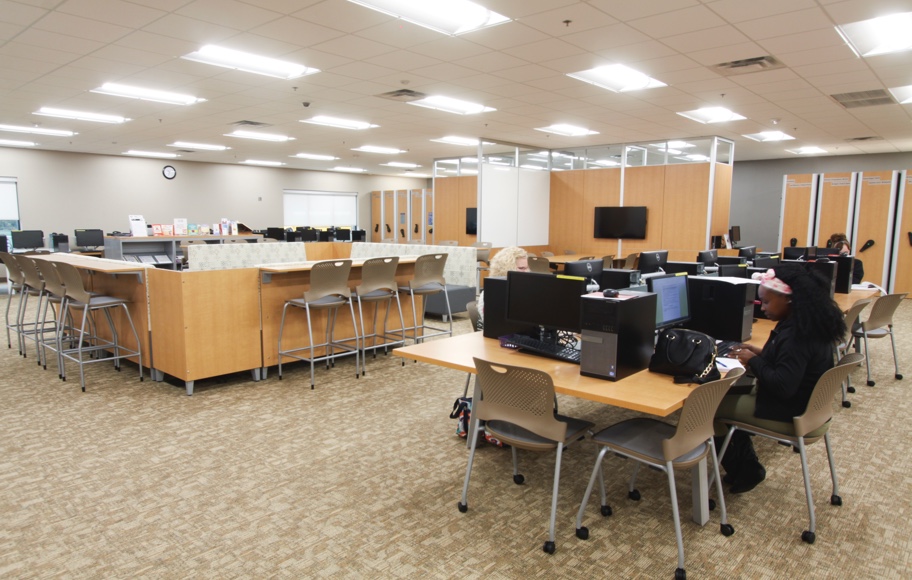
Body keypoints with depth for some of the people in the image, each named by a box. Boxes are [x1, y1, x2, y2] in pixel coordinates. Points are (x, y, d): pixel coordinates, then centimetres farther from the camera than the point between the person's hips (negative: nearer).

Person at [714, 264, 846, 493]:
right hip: (805, 404, 10)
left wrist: (753, 361, -18)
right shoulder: (810, 324, 2)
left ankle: (744, 470, 17)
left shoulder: (797, 335, -29)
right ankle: (746, 467, 23)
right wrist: (760, 354, 4)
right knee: (733, 395, 18)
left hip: (790, 413, -10)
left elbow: (782, 387, -31)